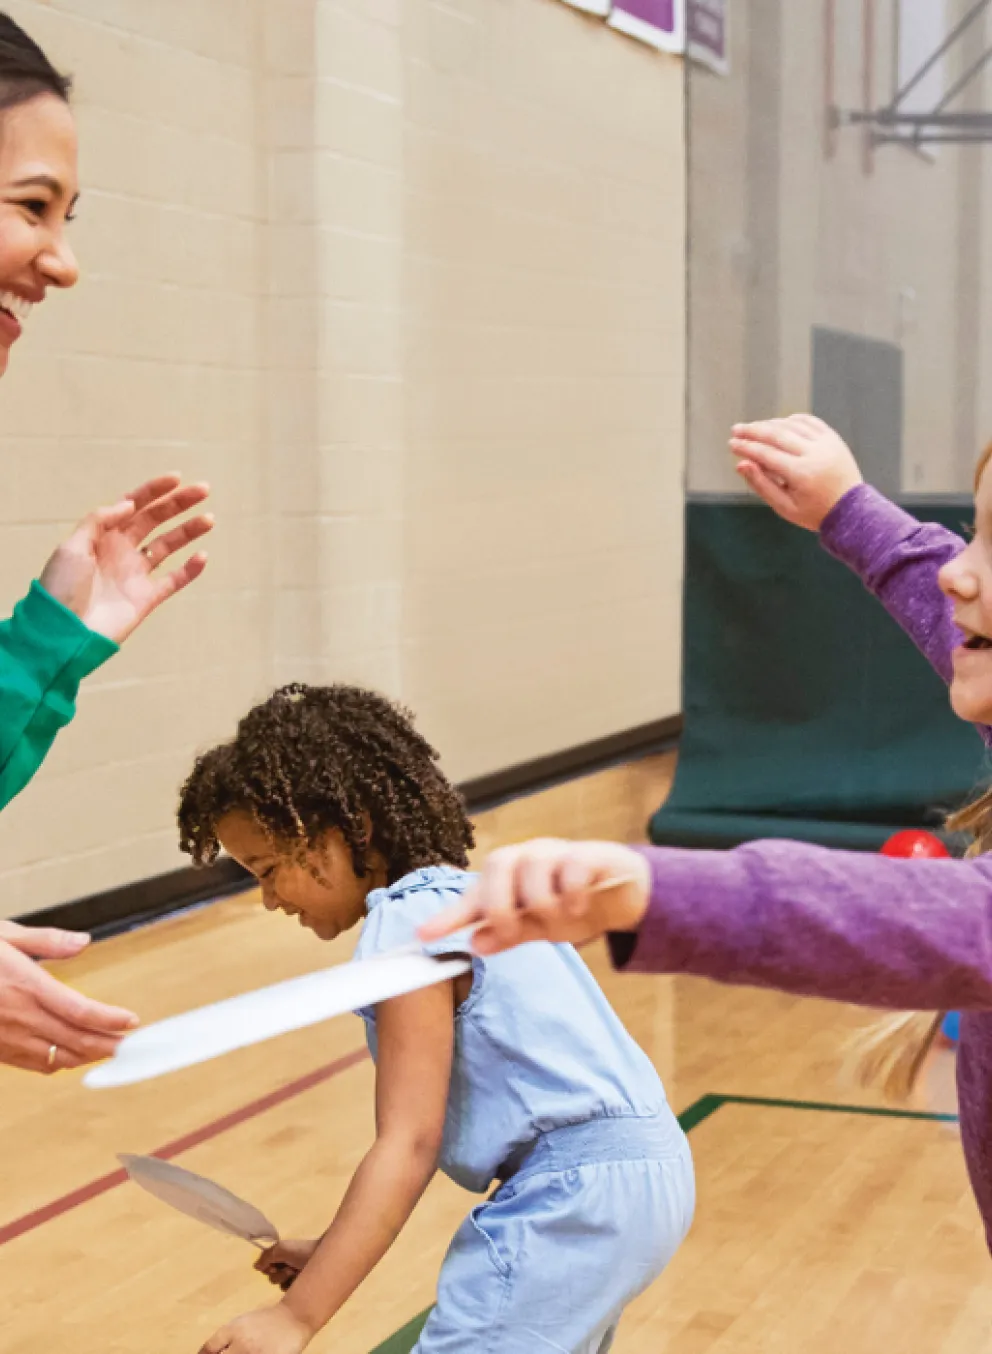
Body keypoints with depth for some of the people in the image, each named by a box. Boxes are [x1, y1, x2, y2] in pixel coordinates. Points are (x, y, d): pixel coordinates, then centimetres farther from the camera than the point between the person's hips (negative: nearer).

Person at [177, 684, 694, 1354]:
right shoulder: (459, 894, 15)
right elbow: (426, 1134, 14)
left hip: (581, 1191, -11)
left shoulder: (407, 927, -14)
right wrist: (332, 1255, 12)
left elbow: (409, 1145, -21)